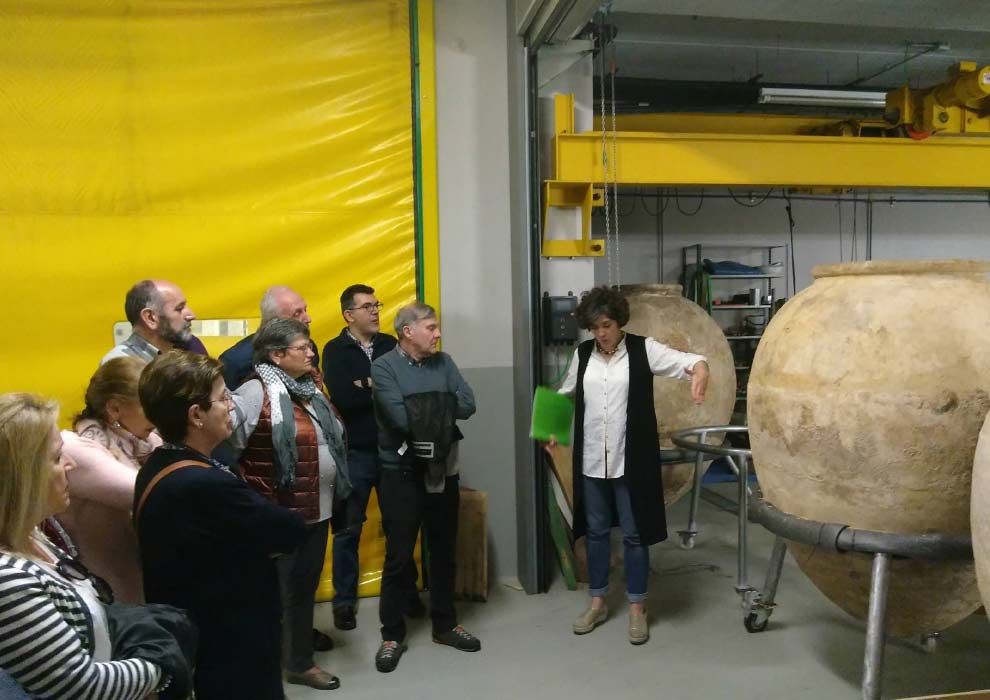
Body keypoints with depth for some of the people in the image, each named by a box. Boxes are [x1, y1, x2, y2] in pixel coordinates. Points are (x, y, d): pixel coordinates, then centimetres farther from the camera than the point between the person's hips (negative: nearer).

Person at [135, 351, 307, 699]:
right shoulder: (205, 484, -32)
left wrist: (259, 540, -10)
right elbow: (292, 530, -21)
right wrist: (264, 542, -2)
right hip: (229, 651, -9)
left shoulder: (157, 469, 1)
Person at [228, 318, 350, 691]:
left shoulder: (309, 388, 8)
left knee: (305, 586, 19)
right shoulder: (257, 392, -17)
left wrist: (337, 494, 17)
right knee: (275, 590, 7)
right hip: (279, 513, -8)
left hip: (317, 509, 8)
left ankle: (301, 660, 35)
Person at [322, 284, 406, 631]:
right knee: (348, 529, 8)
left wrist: (368, 386, -13)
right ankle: (344, 600, 23)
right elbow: (343, 398, -18)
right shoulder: (335, 350, -4)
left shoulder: (390, 344, 6)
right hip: (354, 453, -2)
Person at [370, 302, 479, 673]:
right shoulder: (383, 367, -9)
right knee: (399, 556, 5)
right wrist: (441, 408, -13)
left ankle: (445, 624, 32)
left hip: (443, 468, 5)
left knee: (444, 550, 15)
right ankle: (392, 635, 21)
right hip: (401, 472, -5)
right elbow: (401, 418, -22)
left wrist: (423, 410, -16)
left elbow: (468, 405, -7)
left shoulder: (443, 362, 6)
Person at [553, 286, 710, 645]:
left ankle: (637, 608, 21)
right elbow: (566, 394, 18)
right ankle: (597, 603, 29)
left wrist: (700, 370, -41)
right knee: (596, 531, 14)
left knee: (634, 533, 6)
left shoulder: (643, 349, -7)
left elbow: (688, 360, -17)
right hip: (591, 461, 4)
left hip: (631, 460, -3)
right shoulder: (583, 354, 4)